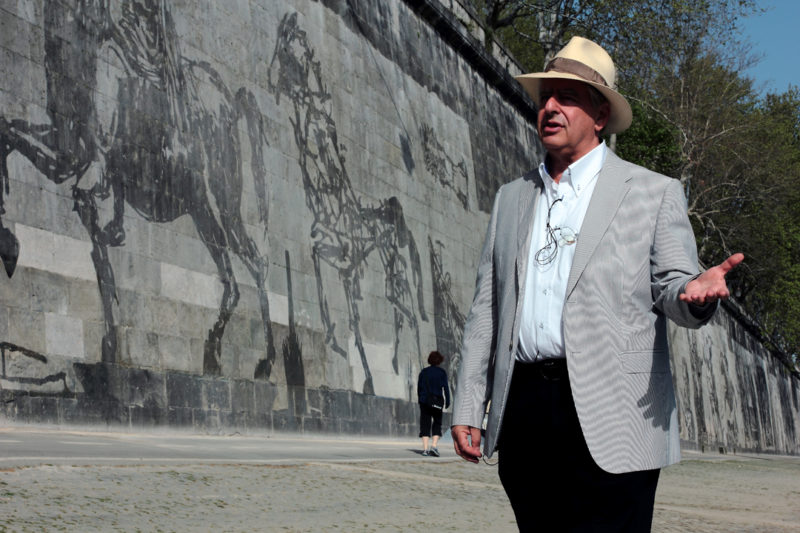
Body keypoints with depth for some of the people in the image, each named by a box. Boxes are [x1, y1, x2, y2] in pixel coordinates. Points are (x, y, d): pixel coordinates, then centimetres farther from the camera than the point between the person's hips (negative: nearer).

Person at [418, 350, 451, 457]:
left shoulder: (424, 371, 7)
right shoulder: (442, 372, -1)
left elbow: (419, 387, 8)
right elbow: (445, 388, -6)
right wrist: (447, 401, -2)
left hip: (424, 401, 2)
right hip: (437, 401, -2)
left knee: (425, 424, 4)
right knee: (437, 423, 9)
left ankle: (425, 448, -2)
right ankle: (434, 446, -7)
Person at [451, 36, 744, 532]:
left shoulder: (655, 193, 7)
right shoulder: (512, 197, 18)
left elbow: (672, 290, 2)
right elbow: (486, 308, 16)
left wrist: (696, 292, -23)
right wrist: (469, 408, 10)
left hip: (609, 422, -4)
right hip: (522, 412, 4)